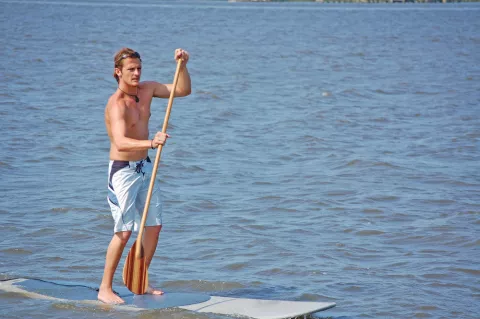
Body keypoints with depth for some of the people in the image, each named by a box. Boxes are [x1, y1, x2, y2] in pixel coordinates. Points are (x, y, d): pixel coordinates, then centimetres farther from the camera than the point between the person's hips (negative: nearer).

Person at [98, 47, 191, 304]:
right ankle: (105, 289, -2)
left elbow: (183, 90, 8)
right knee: (124, 230, -12)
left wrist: (182, 66, -8)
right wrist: (150, 143, -54)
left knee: (154, 225, 9)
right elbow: (120, 143, -39)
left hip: (145, 167, 8)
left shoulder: (147, 89, 2)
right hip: (123, 170, -8)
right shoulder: (116, 104, -23)